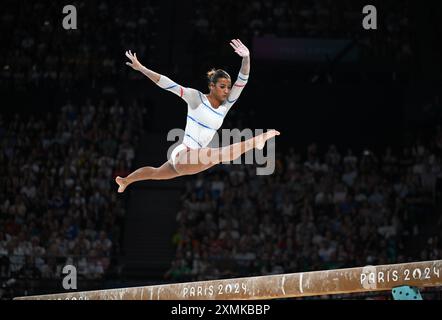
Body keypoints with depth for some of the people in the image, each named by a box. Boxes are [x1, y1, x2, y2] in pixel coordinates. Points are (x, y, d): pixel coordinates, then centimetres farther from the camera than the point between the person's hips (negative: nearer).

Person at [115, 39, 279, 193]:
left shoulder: (225, 106, 4)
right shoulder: (197, 98, -8)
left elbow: (241, 82, -8)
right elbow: (168, 84, -10)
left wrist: (246, 58, -21)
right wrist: (140, 68, -13)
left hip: (188, 159, 8)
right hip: (183, 154, -8)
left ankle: (125, 180, 53)